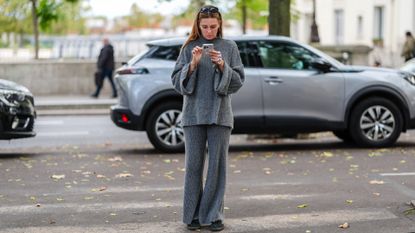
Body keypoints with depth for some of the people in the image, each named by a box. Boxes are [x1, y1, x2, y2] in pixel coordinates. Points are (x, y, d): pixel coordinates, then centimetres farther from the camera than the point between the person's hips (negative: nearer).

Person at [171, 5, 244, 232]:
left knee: (217, 165, 0)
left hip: (219, 113, 0)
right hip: (193, 113, 0)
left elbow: (238, 81, 2)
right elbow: (177, 80, 3)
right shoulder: (189, 47, 6)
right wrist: (193, 64, -13)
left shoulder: (229, 47, 5)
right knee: (193, 165, 2)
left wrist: (222, 65, -14)